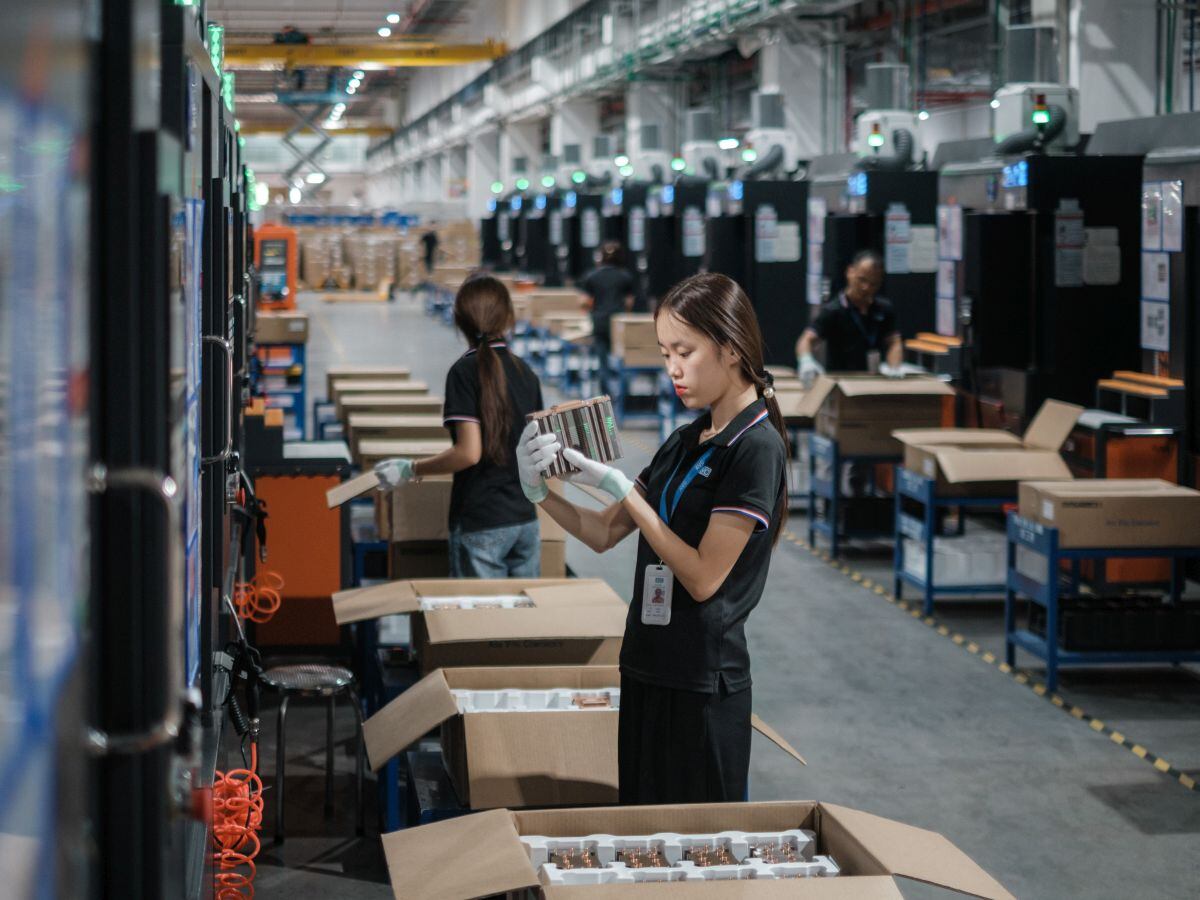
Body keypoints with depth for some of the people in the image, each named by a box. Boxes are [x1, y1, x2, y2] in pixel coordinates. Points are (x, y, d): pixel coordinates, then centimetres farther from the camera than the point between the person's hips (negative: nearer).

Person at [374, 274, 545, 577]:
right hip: (525, 518, 6)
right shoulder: (526, 373, 6)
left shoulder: (465, 372, -11)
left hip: (481, 524, -6)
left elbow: (469, 452, -19)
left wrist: (410, 469, -9)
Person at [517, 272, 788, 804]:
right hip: (647, 665, 8)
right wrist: (538, 491, -3)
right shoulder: (685, 443, 11)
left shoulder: (755, 447, -14)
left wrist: (618, 486, -19)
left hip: (704, 680, -8)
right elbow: (603, 534, 15)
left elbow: (704, 577, -19)